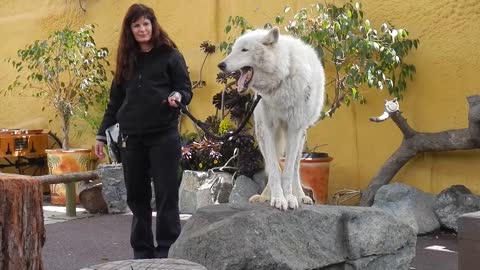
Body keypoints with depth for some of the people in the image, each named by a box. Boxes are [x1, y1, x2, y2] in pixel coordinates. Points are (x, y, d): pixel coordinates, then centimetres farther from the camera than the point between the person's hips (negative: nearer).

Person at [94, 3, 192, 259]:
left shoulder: (170, 55, 1)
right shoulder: (126, 60, 13)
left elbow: (186, 90, 0)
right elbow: (115, 100, 16)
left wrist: (177, 97, -23)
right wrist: (102, 133, 14)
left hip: (164, 135, -4)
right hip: (131, 137, 4)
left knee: (166, 194, -1)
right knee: (136, 196, 7)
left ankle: (166, 250, 7)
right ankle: (141, 250, 15)